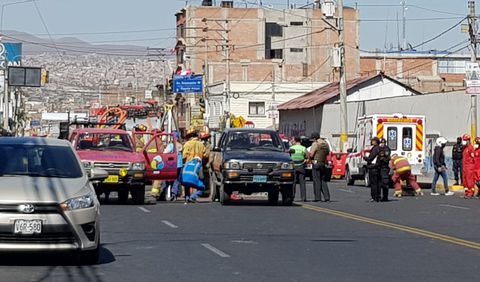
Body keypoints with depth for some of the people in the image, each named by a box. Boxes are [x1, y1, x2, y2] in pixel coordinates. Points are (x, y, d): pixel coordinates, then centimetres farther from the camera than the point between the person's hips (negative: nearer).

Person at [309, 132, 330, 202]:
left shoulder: (315, 144, -14)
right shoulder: (326, 144, 7)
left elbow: (311, 154, -16)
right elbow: (328, 153, 17)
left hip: (316, 163, -7)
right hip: (323, 164, 7)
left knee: (317, 181, -2)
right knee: (323, 181, 12)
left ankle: (318, 197, -3)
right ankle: (327, 197, 3)